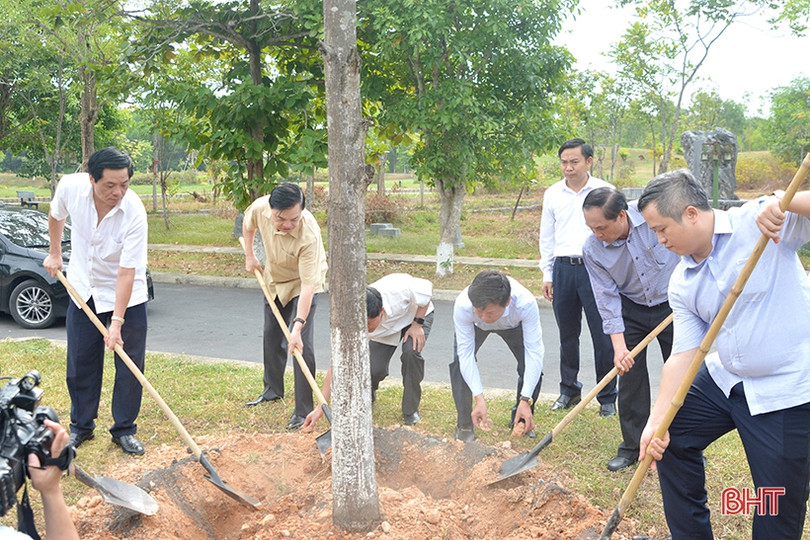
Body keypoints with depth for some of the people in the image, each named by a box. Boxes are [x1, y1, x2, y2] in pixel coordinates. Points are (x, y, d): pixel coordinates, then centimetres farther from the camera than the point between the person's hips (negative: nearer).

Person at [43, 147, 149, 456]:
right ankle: (81, 426, 27)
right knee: (80, 364, 10)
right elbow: (56, 215, 8)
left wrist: (117, 321, -27)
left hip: (126, 296, -3)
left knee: (129, 366, 0)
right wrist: (54, 254, 12)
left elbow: (127, 272, -27)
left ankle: (124, 430, 16)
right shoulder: (70, 187, -19)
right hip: (83, 291, 3)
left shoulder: (134, 213, -29)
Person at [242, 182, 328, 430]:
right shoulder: (260, 207, -27)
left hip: (303, 284, -6)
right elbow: (247, 224, 1)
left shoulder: (309, 235, -41)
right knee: (272, 336, 18)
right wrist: (249, 255, 2)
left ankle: (303, 410, -5)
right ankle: (273, 390, 39)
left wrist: (297, 327, -45)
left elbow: (308, 286, -41)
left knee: (301, 343, -15)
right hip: (274, 280, 6)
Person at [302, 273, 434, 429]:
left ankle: (411, 410, -7)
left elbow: (428, 286, -23)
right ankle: (368, 396, 18)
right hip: (385, 330, 1)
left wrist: (417, 325, -25)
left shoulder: (400, 288, -45)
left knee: (411, 352, -30)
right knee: (374, 370, -21)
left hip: (417, 313, -1)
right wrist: (320, 408, -33)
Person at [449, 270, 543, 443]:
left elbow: (534, 352, -39)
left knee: (533, 368, -17)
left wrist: (526, 401, -42)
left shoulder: (526, 303, -45)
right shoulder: (463, 305, -44)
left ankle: (521, 422, 11)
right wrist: (479, 399, -41)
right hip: (475, 326, 0)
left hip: (513, 325, 0)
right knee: (459, 363, -23)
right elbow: (466, 353, -36)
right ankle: (464, 425, -4)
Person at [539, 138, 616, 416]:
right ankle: (569, 390, 24)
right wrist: (547, 274, 11)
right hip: (563, 268, 3)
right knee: (567, 335, 10)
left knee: (603, 335, -2)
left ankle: (607, 397, 10)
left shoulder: (605, 192, 1)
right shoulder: (552, 194, 10)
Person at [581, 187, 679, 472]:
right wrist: (619, 346, -20)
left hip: (673, 305, -1)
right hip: (631, 310, 2)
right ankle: (632, 446, 18)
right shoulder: (592, 249, -18)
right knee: (630, 376, 1)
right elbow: (607, 298, -14)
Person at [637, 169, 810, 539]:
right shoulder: (681, 283, 2)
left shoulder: (760, 222, -14)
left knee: (778, 509, 1)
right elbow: (683, 356, -1)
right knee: (671, 439, 16)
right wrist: (656, 421, -9)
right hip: (723, 380, 7)